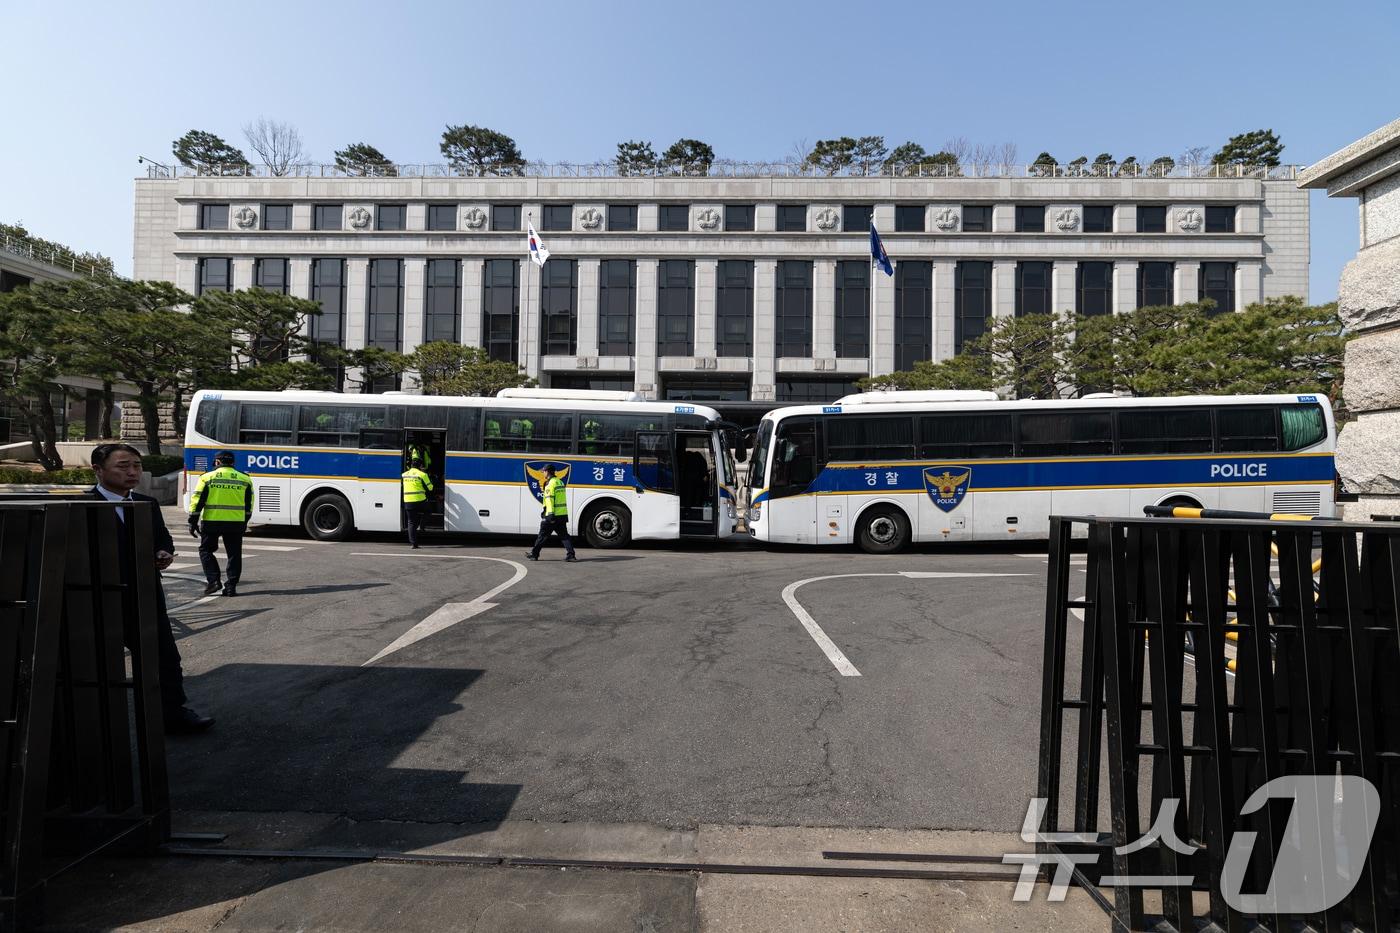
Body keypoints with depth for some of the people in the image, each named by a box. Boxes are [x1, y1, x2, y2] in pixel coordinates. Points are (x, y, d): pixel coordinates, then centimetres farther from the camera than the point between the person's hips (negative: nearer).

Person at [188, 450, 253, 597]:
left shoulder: (207, 477, 0)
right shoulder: (245, 479, 7)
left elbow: (197, 501, -1)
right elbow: (249, 505, 12)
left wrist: (193, 522, 5)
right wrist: (244, 522, 23)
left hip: (212, 522, -2)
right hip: (236, 523, 2)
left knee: (206, 550, 15)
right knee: (234, 554, 9)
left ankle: (213, 580, 3)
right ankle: (231, 586, 8)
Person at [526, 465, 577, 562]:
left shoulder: (550, 483, -10)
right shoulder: (560, 482, 17)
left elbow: (550, 499, -19)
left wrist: (550, 514, -22)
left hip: (553, 515, -8)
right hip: (563, 514, 8)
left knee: (543, 535, 2)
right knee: (564, 535, 8)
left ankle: (534, 554, 11)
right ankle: (570, 554, -2)